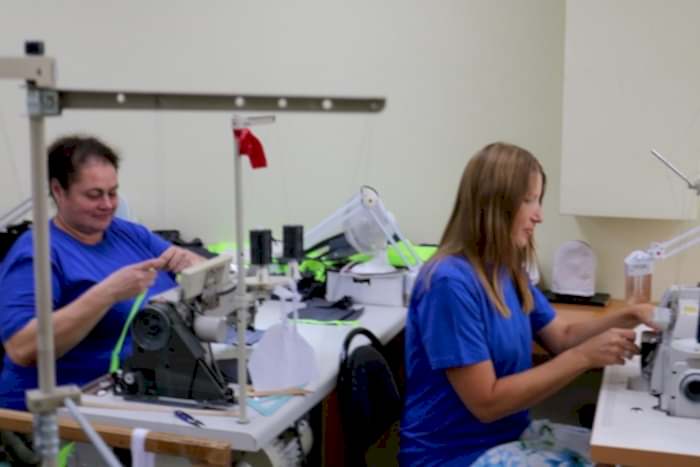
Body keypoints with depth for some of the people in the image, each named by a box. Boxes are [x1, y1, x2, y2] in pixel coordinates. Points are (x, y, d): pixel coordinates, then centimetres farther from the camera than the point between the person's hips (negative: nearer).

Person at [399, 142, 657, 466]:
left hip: (513, 434, 8)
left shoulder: (509, 271, 4)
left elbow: (562, 338, 13)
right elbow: (486, 402, -23)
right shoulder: (451, 283, -23)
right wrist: (584, 357, -23)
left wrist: (627, 317, -2)